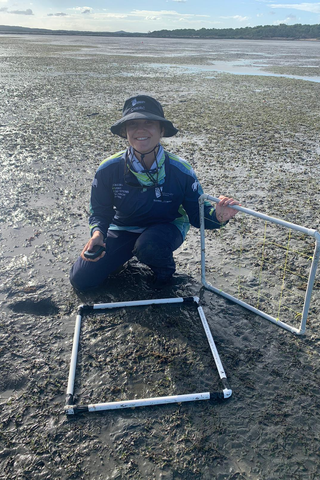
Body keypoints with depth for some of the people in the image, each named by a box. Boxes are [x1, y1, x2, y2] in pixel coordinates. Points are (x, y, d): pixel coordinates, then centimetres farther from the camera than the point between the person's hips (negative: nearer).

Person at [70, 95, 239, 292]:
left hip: (165, 228, -2)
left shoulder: (181, 171, -21)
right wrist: (98, 233, -29)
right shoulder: (108, 170, -19)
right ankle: (131, 251, 23)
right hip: (123, 229, 3)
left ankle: (164, 266, 1)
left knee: (150, 246, -40)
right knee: (82, 279, -4)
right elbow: (100, 211, -7)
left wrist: (217, 215, -38)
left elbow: (197, 213, -14)